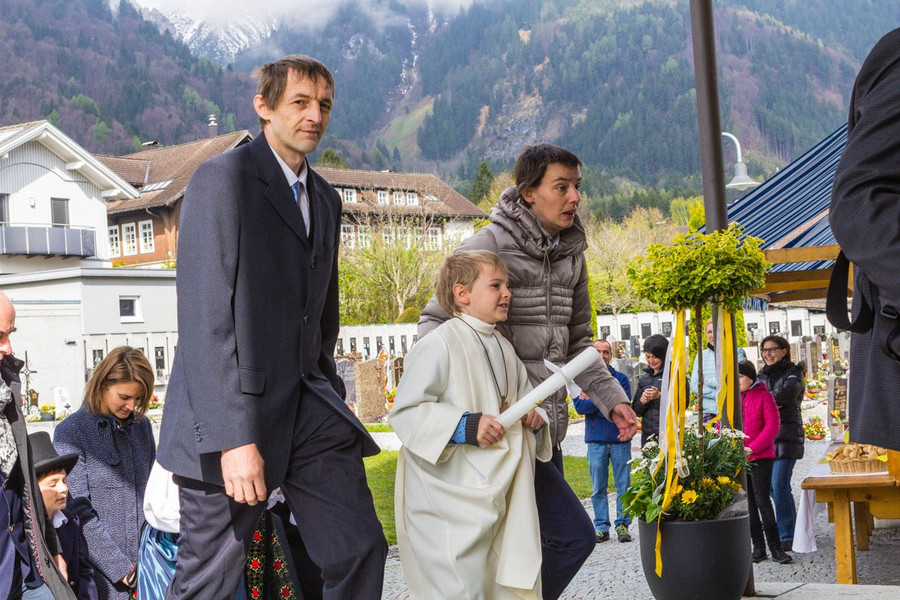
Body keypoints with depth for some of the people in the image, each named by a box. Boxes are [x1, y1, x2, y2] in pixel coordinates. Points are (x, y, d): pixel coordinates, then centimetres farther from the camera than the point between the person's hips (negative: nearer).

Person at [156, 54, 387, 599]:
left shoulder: (326, 199, 17)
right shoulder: (223, 179, -8)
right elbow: (206, 319, -16)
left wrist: (329, 400, 16)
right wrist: (234, 438, -22)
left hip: (307, 404, 7)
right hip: (231, 415, -7)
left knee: (361, 552, -1)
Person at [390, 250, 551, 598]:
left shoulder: (503, 349, 13)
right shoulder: (440, 345, -14)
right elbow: (404, 412, -17)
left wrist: (534, 417, 2)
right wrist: (464, 427, -26)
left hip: (497, 491, 8)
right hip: (452, 500, -8)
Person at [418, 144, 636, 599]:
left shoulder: (571, 254, 13)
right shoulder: (490, 244, -10)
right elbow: (434, 323, -7)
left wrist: (611, 398, 9)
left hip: (547, 429, 8)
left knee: (538, 544, 12)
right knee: (573, 535, -12)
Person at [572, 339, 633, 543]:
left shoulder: (621, 379, 6)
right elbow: (579, 406, -7)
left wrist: (592, 401, -8)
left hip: (620, 439, 0)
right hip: (596, 440, 0)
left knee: (623, 485, 2)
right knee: (598, 487, 4)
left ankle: (622, 525, 10)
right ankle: (601, 527, 10)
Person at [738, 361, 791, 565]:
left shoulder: (764, 396, -3)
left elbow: (772, 425, -8)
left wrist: (753, 448, -15)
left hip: (761, 457, -4)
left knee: (762, 500, -8)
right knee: (748, 502, 7)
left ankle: (775, 547, -3)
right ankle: (758, 547, 13)